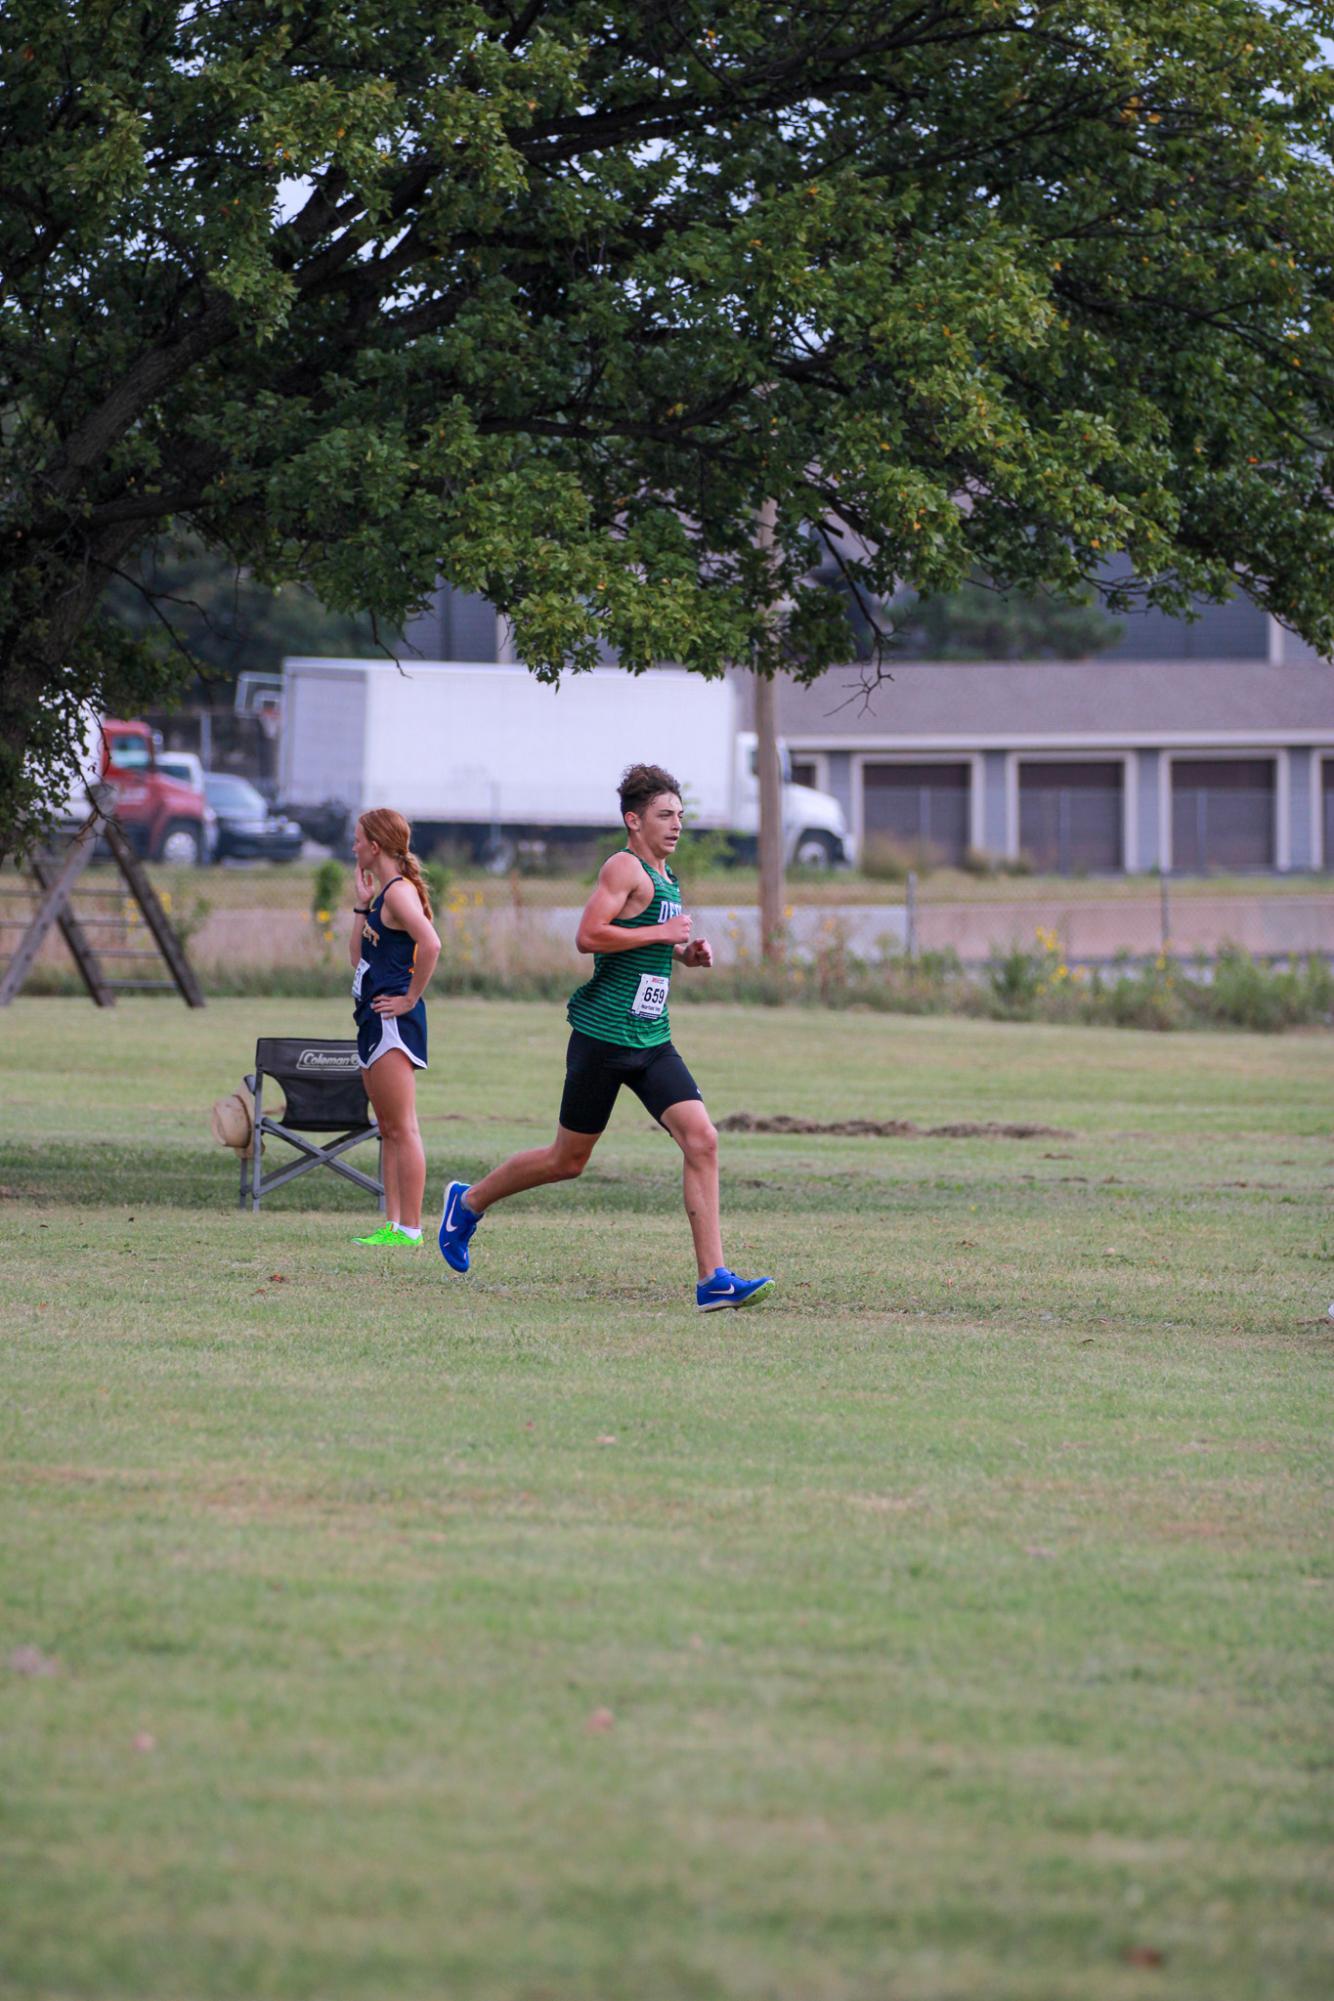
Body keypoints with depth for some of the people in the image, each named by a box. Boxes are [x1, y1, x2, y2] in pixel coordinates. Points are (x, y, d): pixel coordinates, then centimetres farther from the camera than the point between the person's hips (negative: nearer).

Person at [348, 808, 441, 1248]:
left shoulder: (399, 892, -14)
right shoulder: (383, 893, 16)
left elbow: (430, 945, -28)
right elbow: (359, 956, 21)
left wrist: (410, 998, -21)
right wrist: (362, 905, 13)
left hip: (394, 1021, -11)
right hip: (375, 1021, 11)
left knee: (402, 1129, -9)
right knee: (388, 1129, 12)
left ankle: (410, 1229, -9)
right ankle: (392, 1224, 15)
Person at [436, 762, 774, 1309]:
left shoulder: (664, 876, 16)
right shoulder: (624, 868, -11)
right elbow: (588, 936, -24)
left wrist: (684, 952, 13)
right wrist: (662, 933, -18)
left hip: (652, 1040, 8)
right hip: (602, 1036, -8)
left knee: (701, 1140, -10)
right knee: (568, 1160, 5)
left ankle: (713, 1279, -12)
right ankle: (469, 1201, 30)